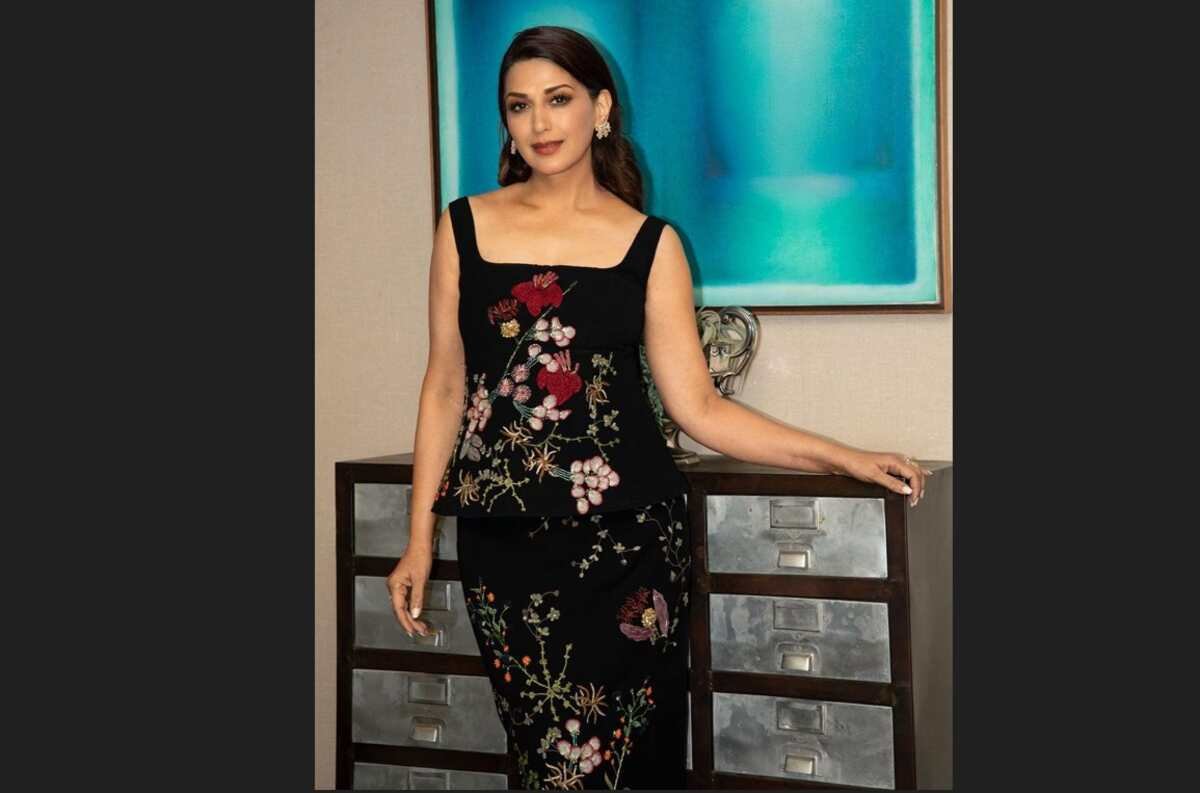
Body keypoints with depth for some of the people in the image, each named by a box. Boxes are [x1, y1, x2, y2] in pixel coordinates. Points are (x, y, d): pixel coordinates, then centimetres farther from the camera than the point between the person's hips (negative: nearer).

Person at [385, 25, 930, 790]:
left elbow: (698, 406, 1)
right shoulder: (466, 225, 6)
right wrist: (420, 539, 6)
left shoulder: (650, 242, 3)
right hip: (504, 540, 1)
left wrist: (846, 458, -5)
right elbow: (445, 386, 8)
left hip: (626, 534, -1)